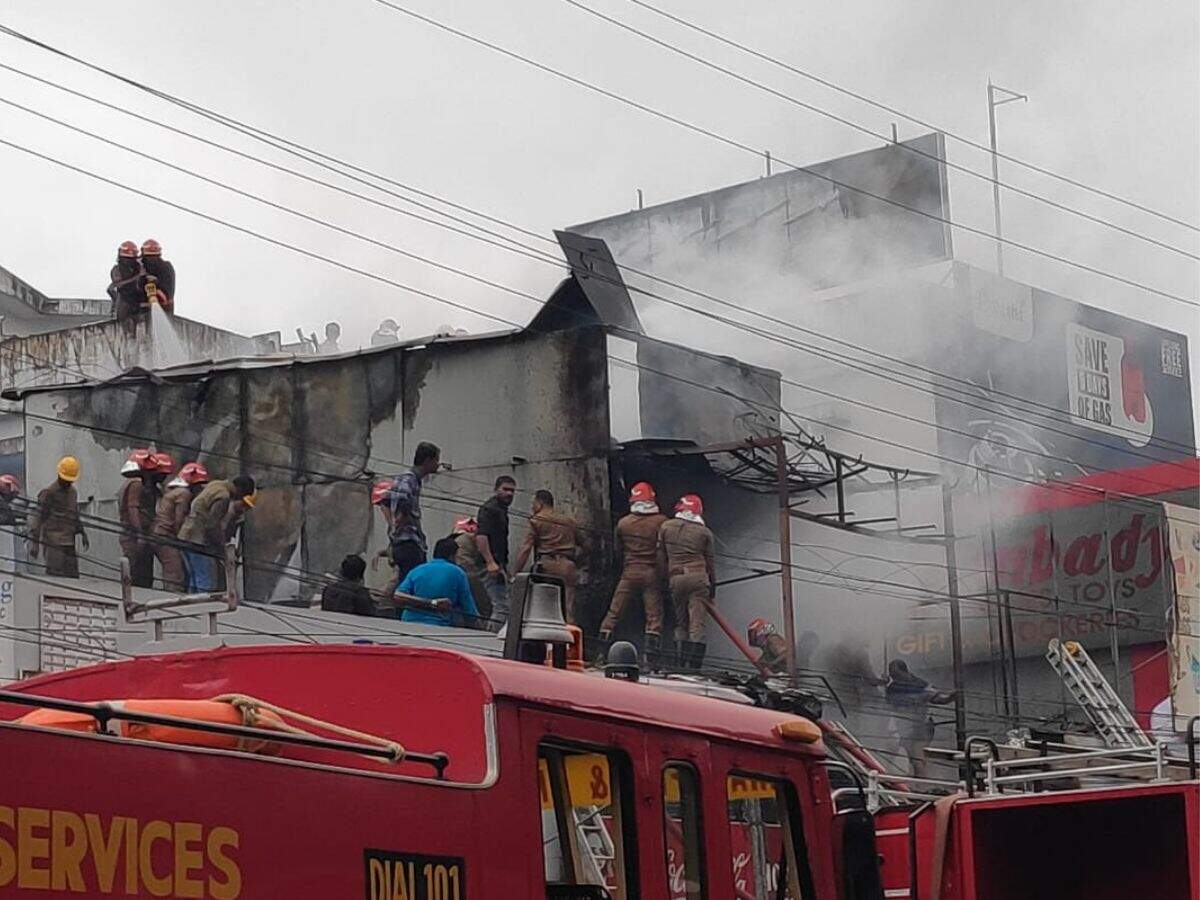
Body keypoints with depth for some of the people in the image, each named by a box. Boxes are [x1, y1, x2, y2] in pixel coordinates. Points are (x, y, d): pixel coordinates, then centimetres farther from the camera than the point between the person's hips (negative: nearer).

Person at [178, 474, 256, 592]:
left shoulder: (215, 485, 15)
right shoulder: (223, 497, -15)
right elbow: (212, 526, -19)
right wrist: (222, 548, -9)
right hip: (199, 542, -10)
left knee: (194, 581, 14)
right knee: (207, 584, -9)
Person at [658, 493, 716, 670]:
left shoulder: (666, 527, 7)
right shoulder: (704, 532, 6)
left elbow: (661, 556, 10)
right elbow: (710, 560, 11)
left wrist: (667, 576, 21)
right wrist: (713, 585, 20)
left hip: (676, 577, 1)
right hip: (698, 576, -1)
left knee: (681, 622, 12)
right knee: (697, 622, -3)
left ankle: (682, 661, 7)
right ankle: (694, 664, -10)